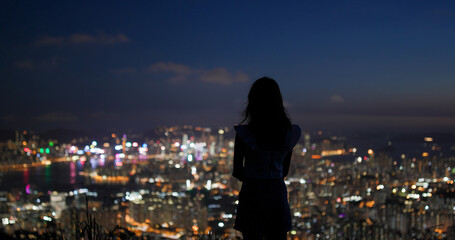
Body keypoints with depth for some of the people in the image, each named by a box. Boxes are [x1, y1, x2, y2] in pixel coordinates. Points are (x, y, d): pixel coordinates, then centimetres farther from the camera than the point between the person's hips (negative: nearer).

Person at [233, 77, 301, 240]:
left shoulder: (244, 134, -13)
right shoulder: (290, 133, -1)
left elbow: (237, 172, -4)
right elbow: (285, 171, 8)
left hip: (252, 194, -3)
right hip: (278, 192, 3)